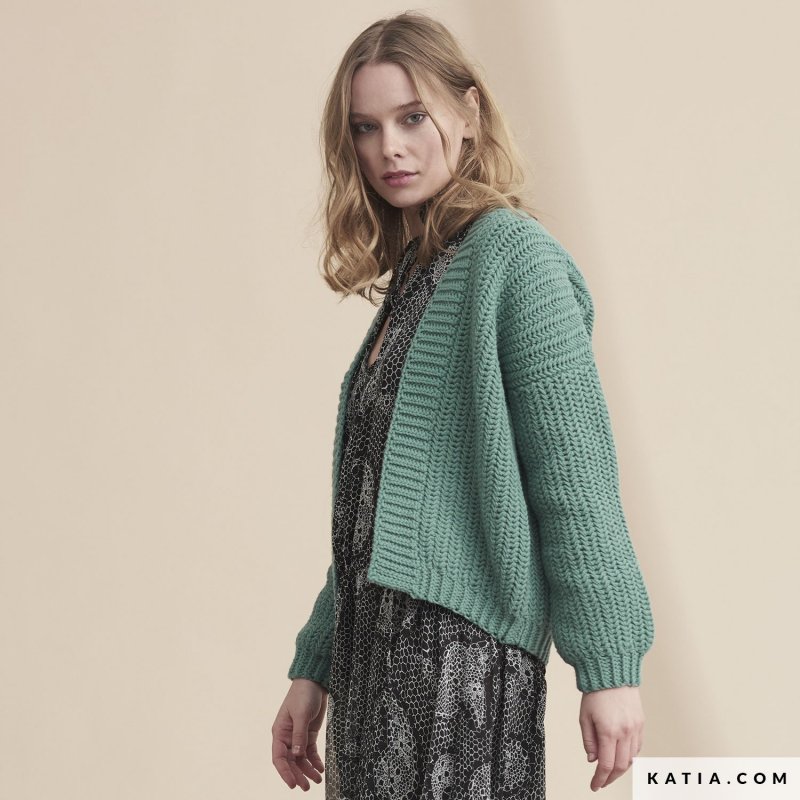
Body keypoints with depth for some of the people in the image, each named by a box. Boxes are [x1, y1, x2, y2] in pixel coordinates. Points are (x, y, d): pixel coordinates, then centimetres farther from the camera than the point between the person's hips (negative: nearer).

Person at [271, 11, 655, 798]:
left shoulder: (512, 254, -7)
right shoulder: (412, 277, 17)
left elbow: (574, 477, -12)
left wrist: (608, 667, -15)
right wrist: (314, 670, 17)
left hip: (458, 649, -8)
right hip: (375, 653, 8)